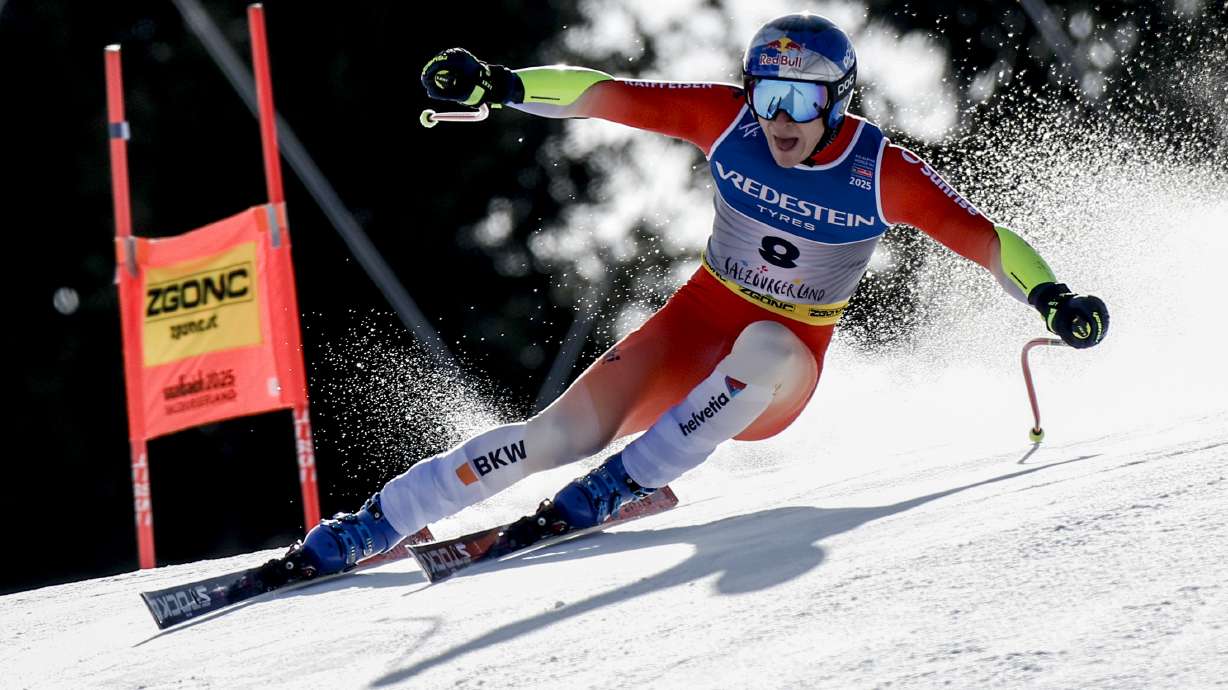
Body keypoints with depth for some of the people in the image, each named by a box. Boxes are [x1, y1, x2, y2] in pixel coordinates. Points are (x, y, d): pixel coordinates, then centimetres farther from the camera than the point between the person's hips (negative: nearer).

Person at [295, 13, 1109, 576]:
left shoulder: (882, 174, -18)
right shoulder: (730, 118, -13)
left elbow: (983, 237, -18)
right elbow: (610, 95, -12)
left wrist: (1051, 295, -35)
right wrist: (501, 85, -23)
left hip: (782, 373, -1)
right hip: (699, 324, 1)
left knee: (765, 346, -39)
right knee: (567, 430, -18)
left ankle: (623, 483, -28)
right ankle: (361, 530, -15)